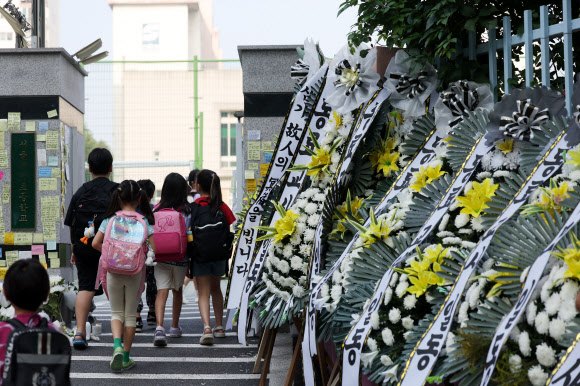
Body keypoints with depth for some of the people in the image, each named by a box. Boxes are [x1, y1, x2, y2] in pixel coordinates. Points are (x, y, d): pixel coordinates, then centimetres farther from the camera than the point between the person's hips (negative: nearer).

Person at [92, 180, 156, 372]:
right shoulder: (144, 221, -4)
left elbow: (95, 243, -3)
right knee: (130, 314, 12)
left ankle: (117, 346, -13)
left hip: (113, 271, 0)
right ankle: (126, 357, 15)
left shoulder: (110, 219, -2)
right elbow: (154, 248, -9)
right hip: (135, 272, 0)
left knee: (116, 313, 13)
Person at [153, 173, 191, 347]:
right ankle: (175, 327, 32)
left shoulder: (157, 210, -5)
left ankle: (159, 327, -24)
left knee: (162, 292, -3)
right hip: (180, 259, 0)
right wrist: (191, 261, 0)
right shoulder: (187, 211, -9)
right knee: (178, 291, 20)